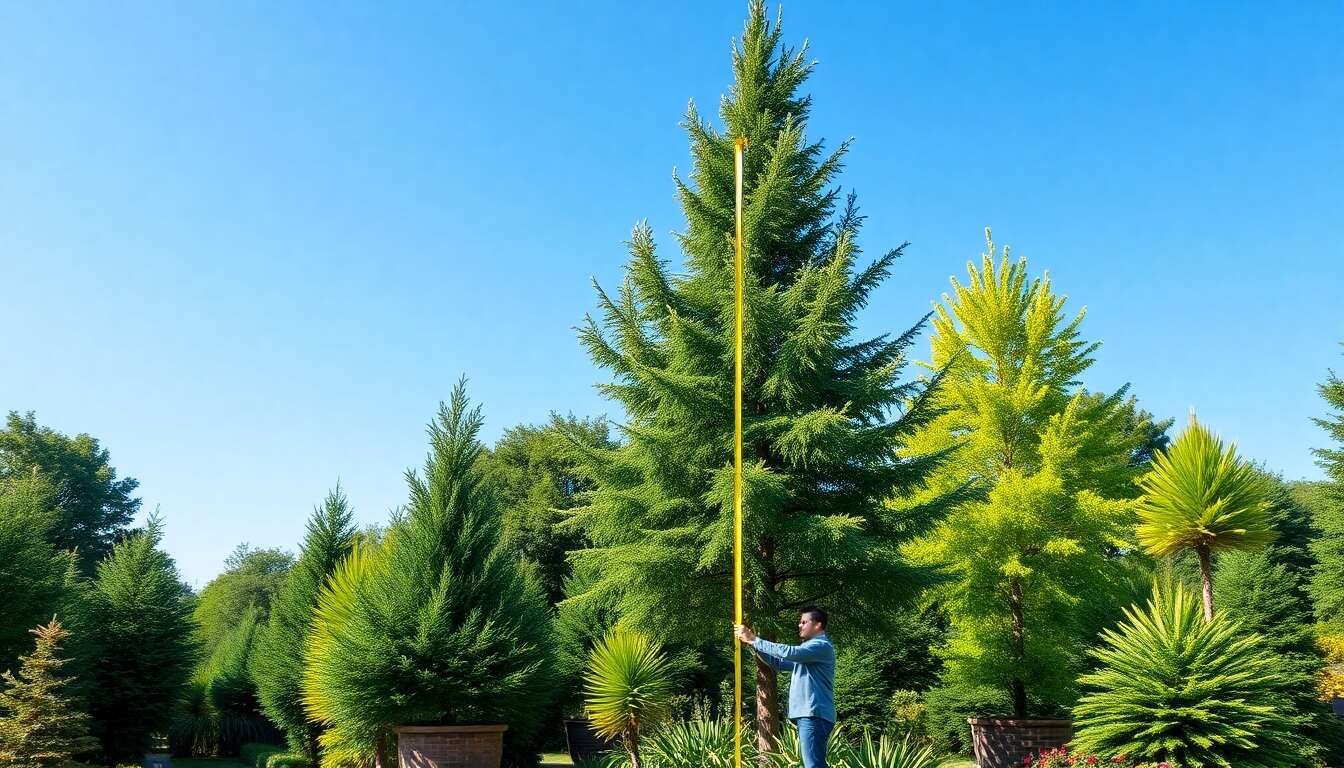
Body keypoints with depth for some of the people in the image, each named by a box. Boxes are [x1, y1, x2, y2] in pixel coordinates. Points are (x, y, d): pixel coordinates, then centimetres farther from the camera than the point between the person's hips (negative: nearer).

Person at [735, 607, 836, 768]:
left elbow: (788, 652, -23)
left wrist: (754, 640, -18)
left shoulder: (822, 646, -9)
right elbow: (780, 663, 23)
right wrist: (753, 643, 11)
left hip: (814, 714, -11)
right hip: (807, 714, 11)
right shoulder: (810, 647, 24)